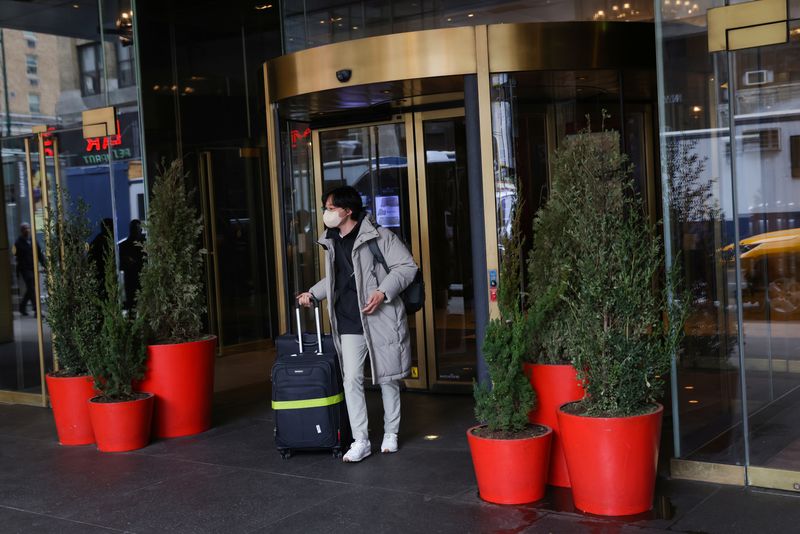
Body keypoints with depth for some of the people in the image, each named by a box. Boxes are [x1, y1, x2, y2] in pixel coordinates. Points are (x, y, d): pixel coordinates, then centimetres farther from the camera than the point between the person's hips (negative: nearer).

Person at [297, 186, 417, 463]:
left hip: (381, 318, -5)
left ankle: (390, 434, 24)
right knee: (352, 379, -3)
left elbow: (407, 266, -9)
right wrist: (312, 294, 15)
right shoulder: (332, 242, 13)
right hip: (349, 323, 5)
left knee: (387, 378, 7)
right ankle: (360, 441, 4)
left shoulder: (378, 236, -8)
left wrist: (383, 292, -19)